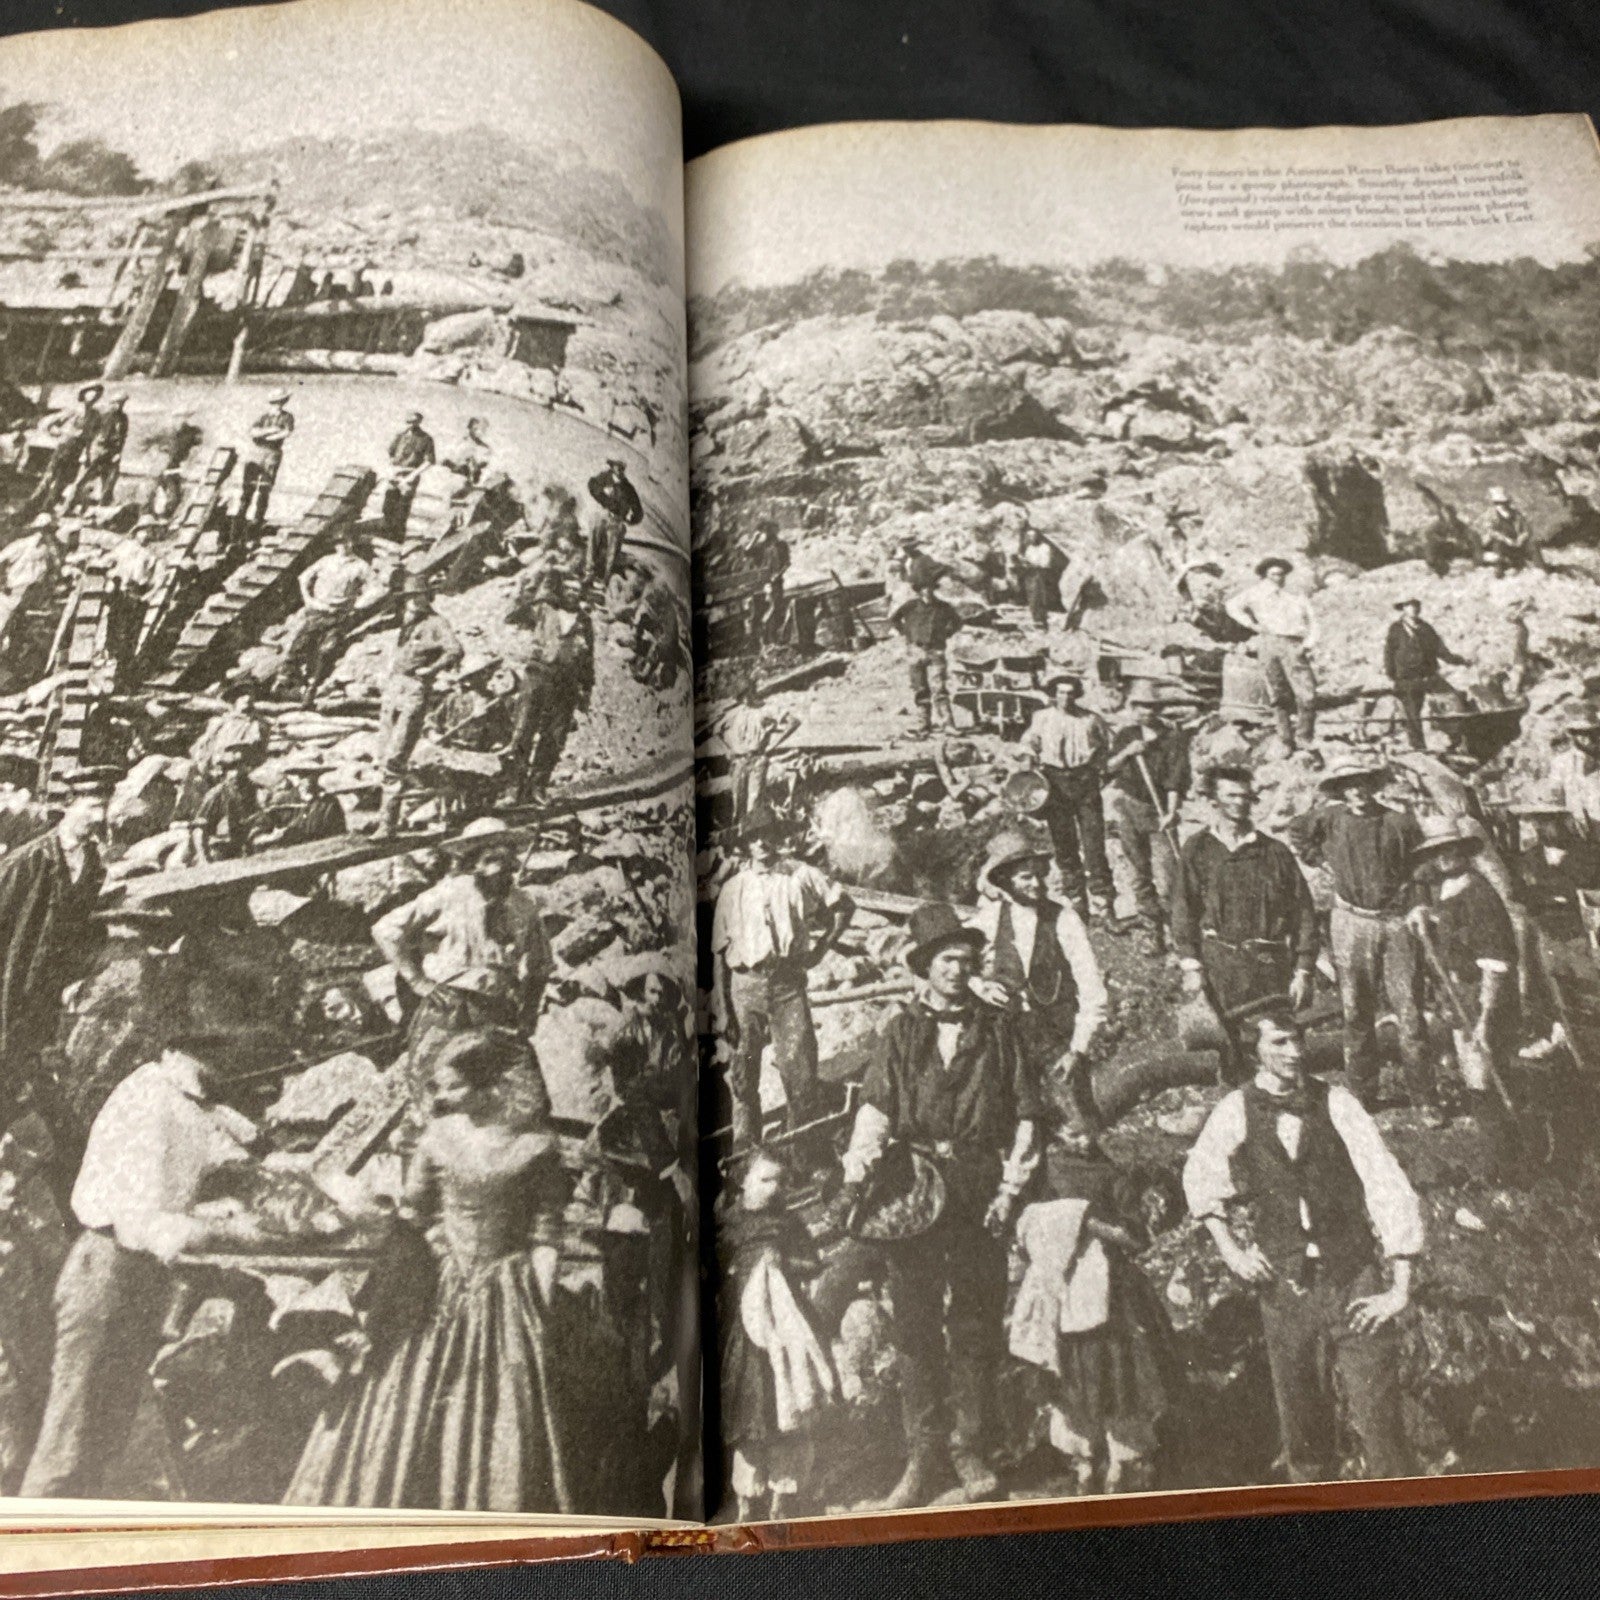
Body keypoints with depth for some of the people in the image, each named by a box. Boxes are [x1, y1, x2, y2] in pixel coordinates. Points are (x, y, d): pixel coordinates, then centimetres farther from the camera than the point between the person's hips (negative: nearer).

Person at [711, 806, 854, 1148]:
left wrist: (822, 946, 6)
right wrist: (724, 1011, -1)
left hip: (788, 981, -1)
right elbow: (720, 953, 6)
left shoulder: (800, 875, 7)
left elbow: (845, 905, 17)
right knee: (743, 1075, 4)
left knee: (800, 1069, -6)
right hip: (746, 984, 1)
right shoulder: (732, 888, 7)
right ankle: (744, 1152, 16)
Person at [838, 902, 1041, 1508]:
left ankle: (970, 1452, 19)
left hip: (978, 1190, 0)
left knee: (976, 1322, 5)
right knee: (914, 1325, 1)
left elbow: (1027, 1112, 8)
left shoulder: (998, 1029, 9)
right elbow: (875, 1107, -2)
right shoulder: (901, 1031, 7)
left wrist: (1010, 1185, 0)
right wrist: (856, 1175, -15)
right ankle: (924, 1459, 11)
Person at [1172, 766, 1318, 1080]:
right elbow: (1184, 909, 2)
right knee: (1230, 1046, 0)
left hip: (1273, 963, 1)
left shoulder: (1276, 852, 7)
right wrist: (1191, 965, -6)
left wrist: (1302, 971, 1)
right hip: (1220, 965, -1)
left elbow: (1303, 912, 7)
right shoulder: (1197, 849, 6)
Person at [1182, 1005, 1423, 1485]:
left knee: (1378, 1421, -3)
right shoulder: (1234, 1112, -2)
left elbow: (1389, 1188, -7)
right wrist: (1229, 1248, 7)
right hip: (1283, 1284, 1)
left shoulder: (1336, 1103, -6)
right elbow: (1198, 1178, 16)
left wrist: (1401, 1288, -11)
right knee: (1301, 1423, 11)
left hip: (1354, 1281, -1)